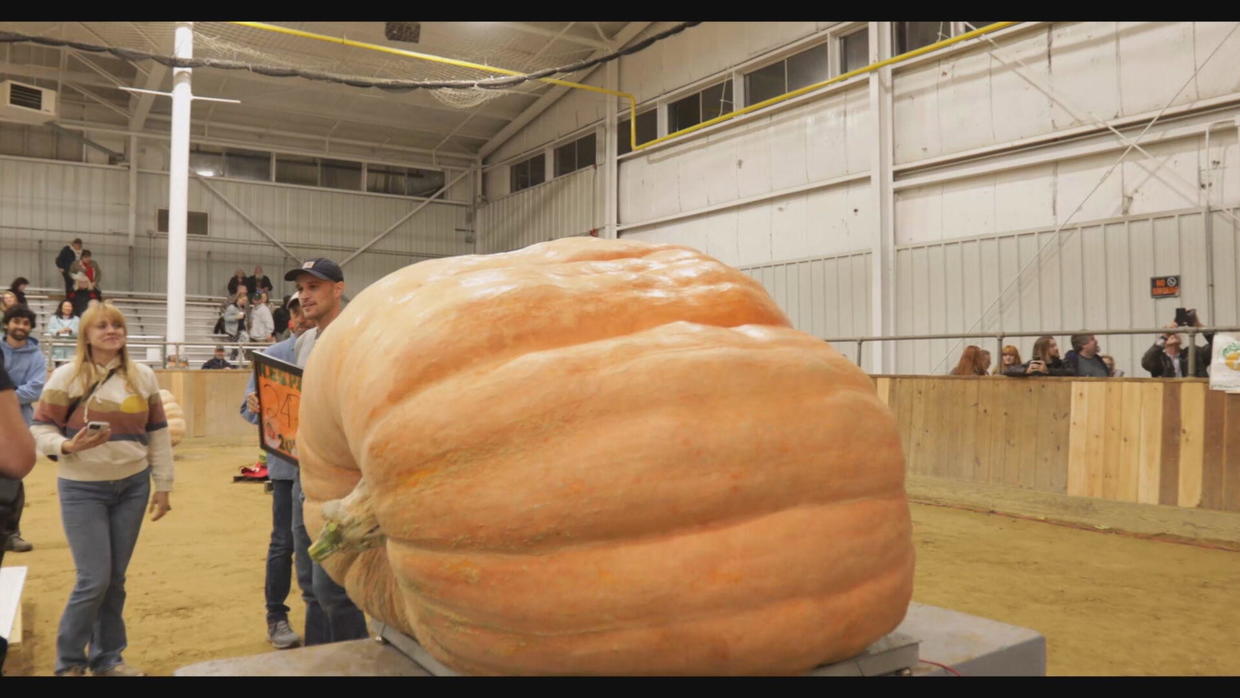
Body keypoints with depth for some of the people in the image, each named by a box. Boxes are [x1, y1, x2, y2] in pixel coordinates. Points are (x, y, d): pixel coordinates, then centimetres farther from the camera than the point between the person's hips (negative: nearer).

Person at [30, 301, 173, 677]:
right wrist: (67, 446, -26)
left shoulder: (143, 375, 4)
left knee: (116, 578, 10)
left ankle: (108, 657, 25)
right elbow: (40, 429, -5)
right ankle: (69, 662, 17)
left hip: (133, 485, 3)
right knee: (94, 579, -5)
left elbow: (158, 433, 8)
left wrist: (163, 486, 7)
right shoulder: (67, 376, -6)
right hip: (83, 489, -3)